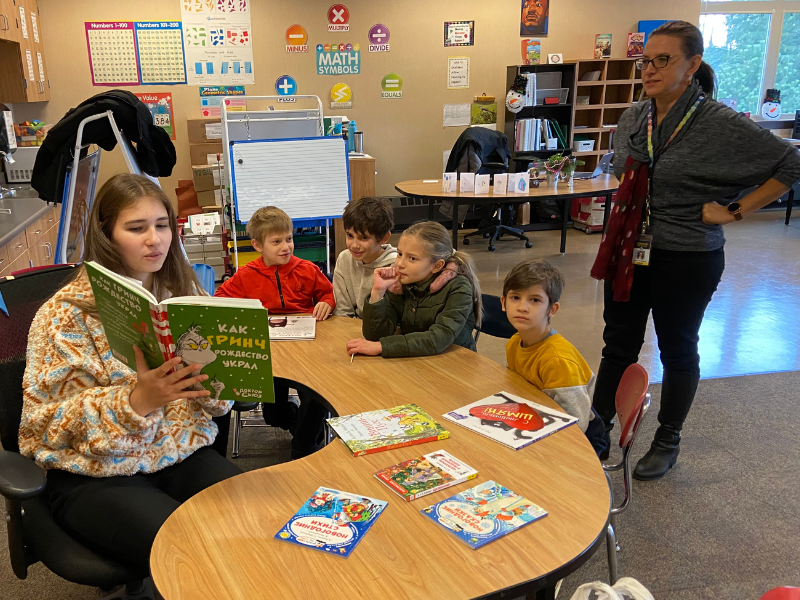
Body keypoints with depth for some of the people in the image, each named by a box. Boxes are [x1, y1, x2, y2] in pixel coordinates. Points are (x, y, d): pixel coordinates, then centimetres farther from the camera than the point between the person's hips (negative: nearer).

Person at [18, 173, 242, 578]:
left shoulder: (183, 292, 4)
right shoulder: (67, 313, -8)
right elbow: (50, 420, -11)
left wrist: (212, 377, -16)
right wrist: (137, 401, -27)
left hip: (181, 454, 4)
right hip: (94, 476, -4)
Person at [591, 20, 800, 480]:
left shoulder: (720, 123, -15)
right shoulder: (633, 119, 3)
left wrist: (735, 211, -11)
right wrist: (621, 225, 11)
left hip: (687, 260, -5)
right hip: (630, 251, 5)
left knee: (678, 350, 12)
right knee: (619, 345, 13)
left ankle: (668, 442, 31)